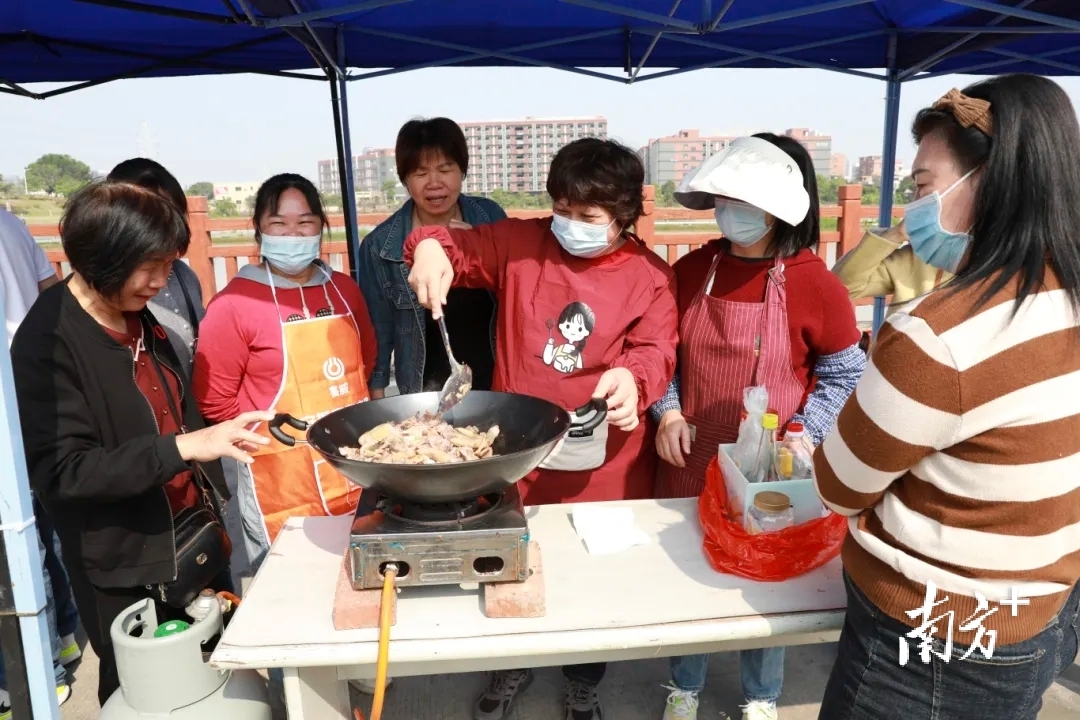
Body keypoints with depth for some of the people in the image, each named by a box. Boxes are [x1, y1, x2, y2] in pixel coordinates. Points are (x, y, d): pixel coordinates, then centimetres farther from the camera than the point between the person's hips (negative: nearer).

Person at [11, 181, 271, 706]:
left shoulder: (137, 316, 4)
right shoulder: (47, 341, -19)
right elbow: (60, 470, -23)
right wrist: (184, 447, -32)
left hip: (193, 534, 6)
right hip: (123, 568, -6)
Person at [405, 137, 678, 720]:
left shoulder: (649, 276, -4)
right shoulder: (519, 243, -2)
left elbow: (656, 352, -12)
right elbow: (456, 248, 2)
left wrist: (632, 377, -35)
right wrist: (431, 248, -23)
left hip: (603, 460, 0)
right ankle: (512, 668, 49)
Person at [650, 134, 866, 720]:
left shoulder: (815, 284, -14)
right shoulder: (691, 269, -3)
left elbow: (844, 376, -5)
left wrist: (801, 438, -16)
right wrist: (668, 413, -9)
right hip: (691, 460, 3)